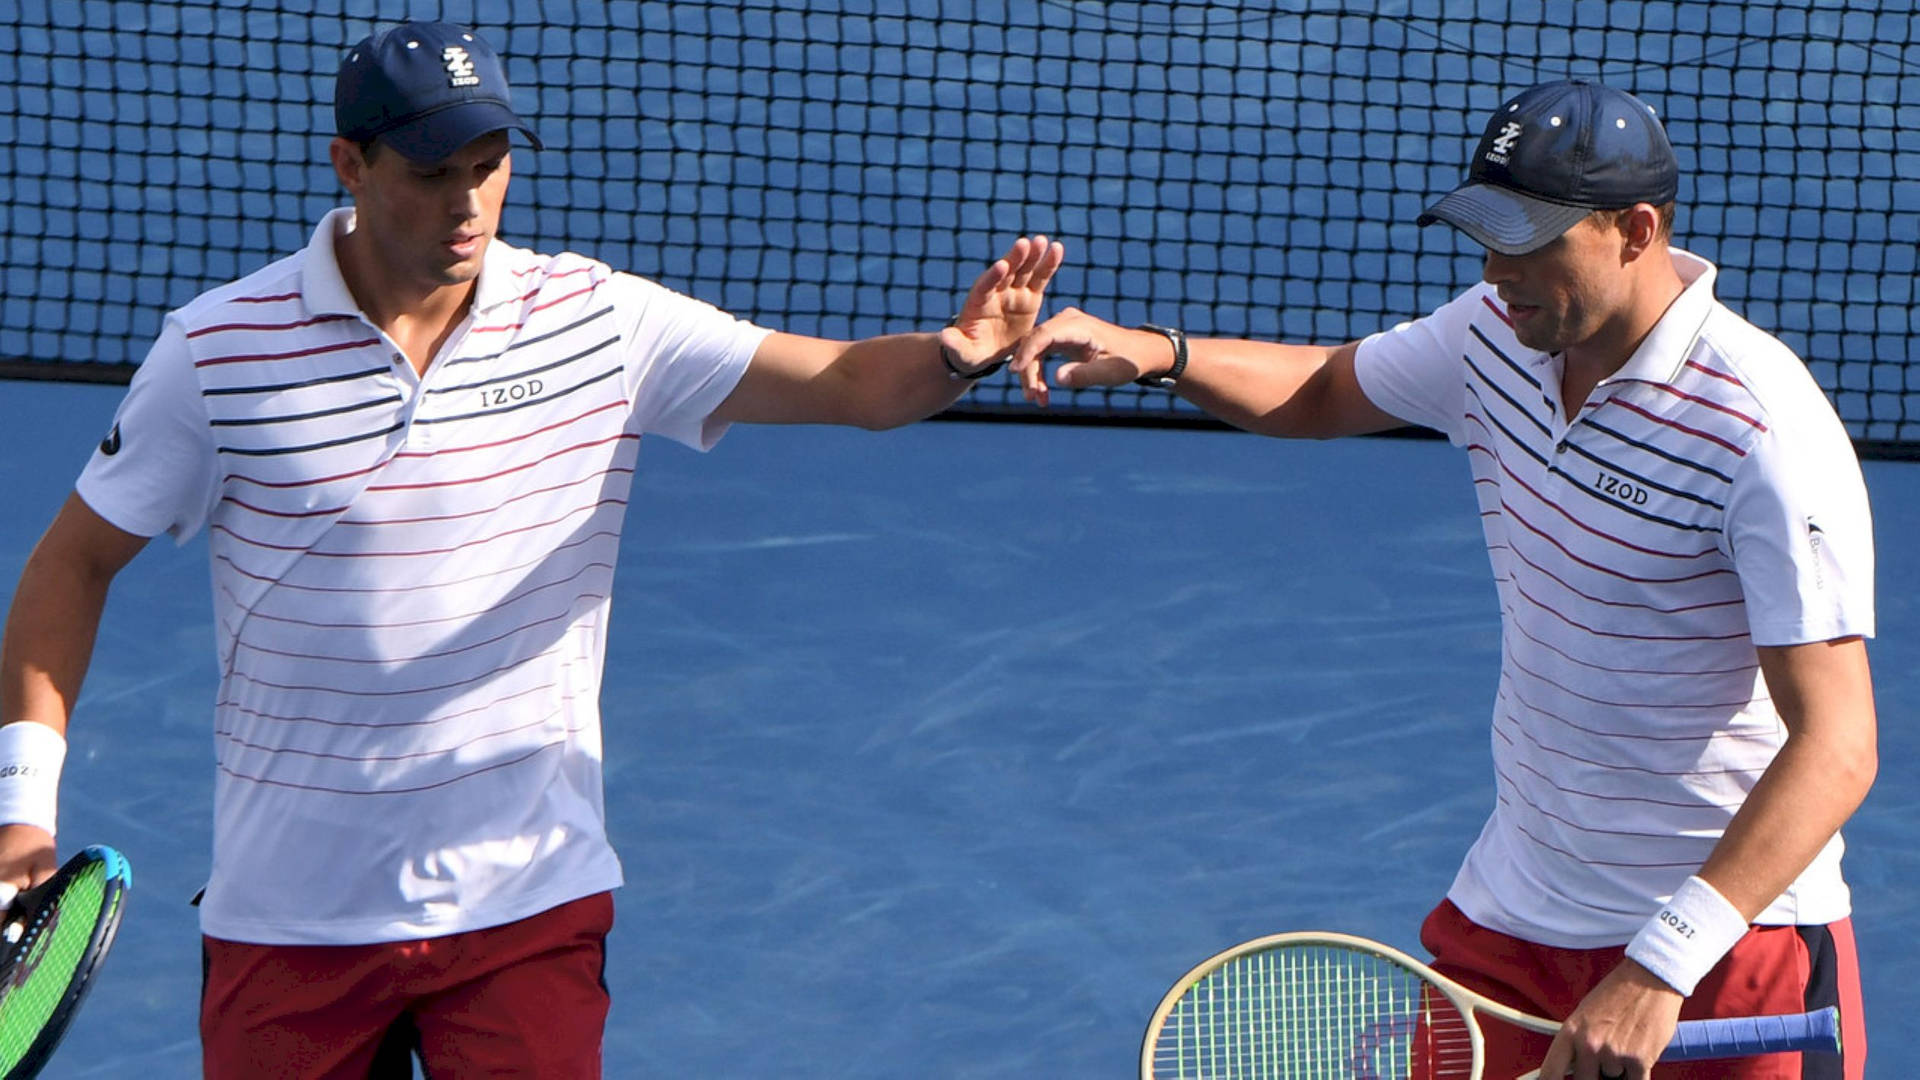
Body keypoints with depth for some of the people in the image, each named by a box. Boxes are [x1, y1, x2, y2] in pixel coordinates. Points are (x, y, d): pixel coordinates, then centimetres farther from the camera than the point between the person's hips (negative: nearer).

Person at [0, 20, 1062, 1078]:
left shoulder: (597, 319, -4)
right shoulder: (217, 348, -7)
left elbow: (848, 380, -10)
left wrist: (957, 353, -32)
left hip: (528, 897, 1)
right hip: (291, 911, -1)